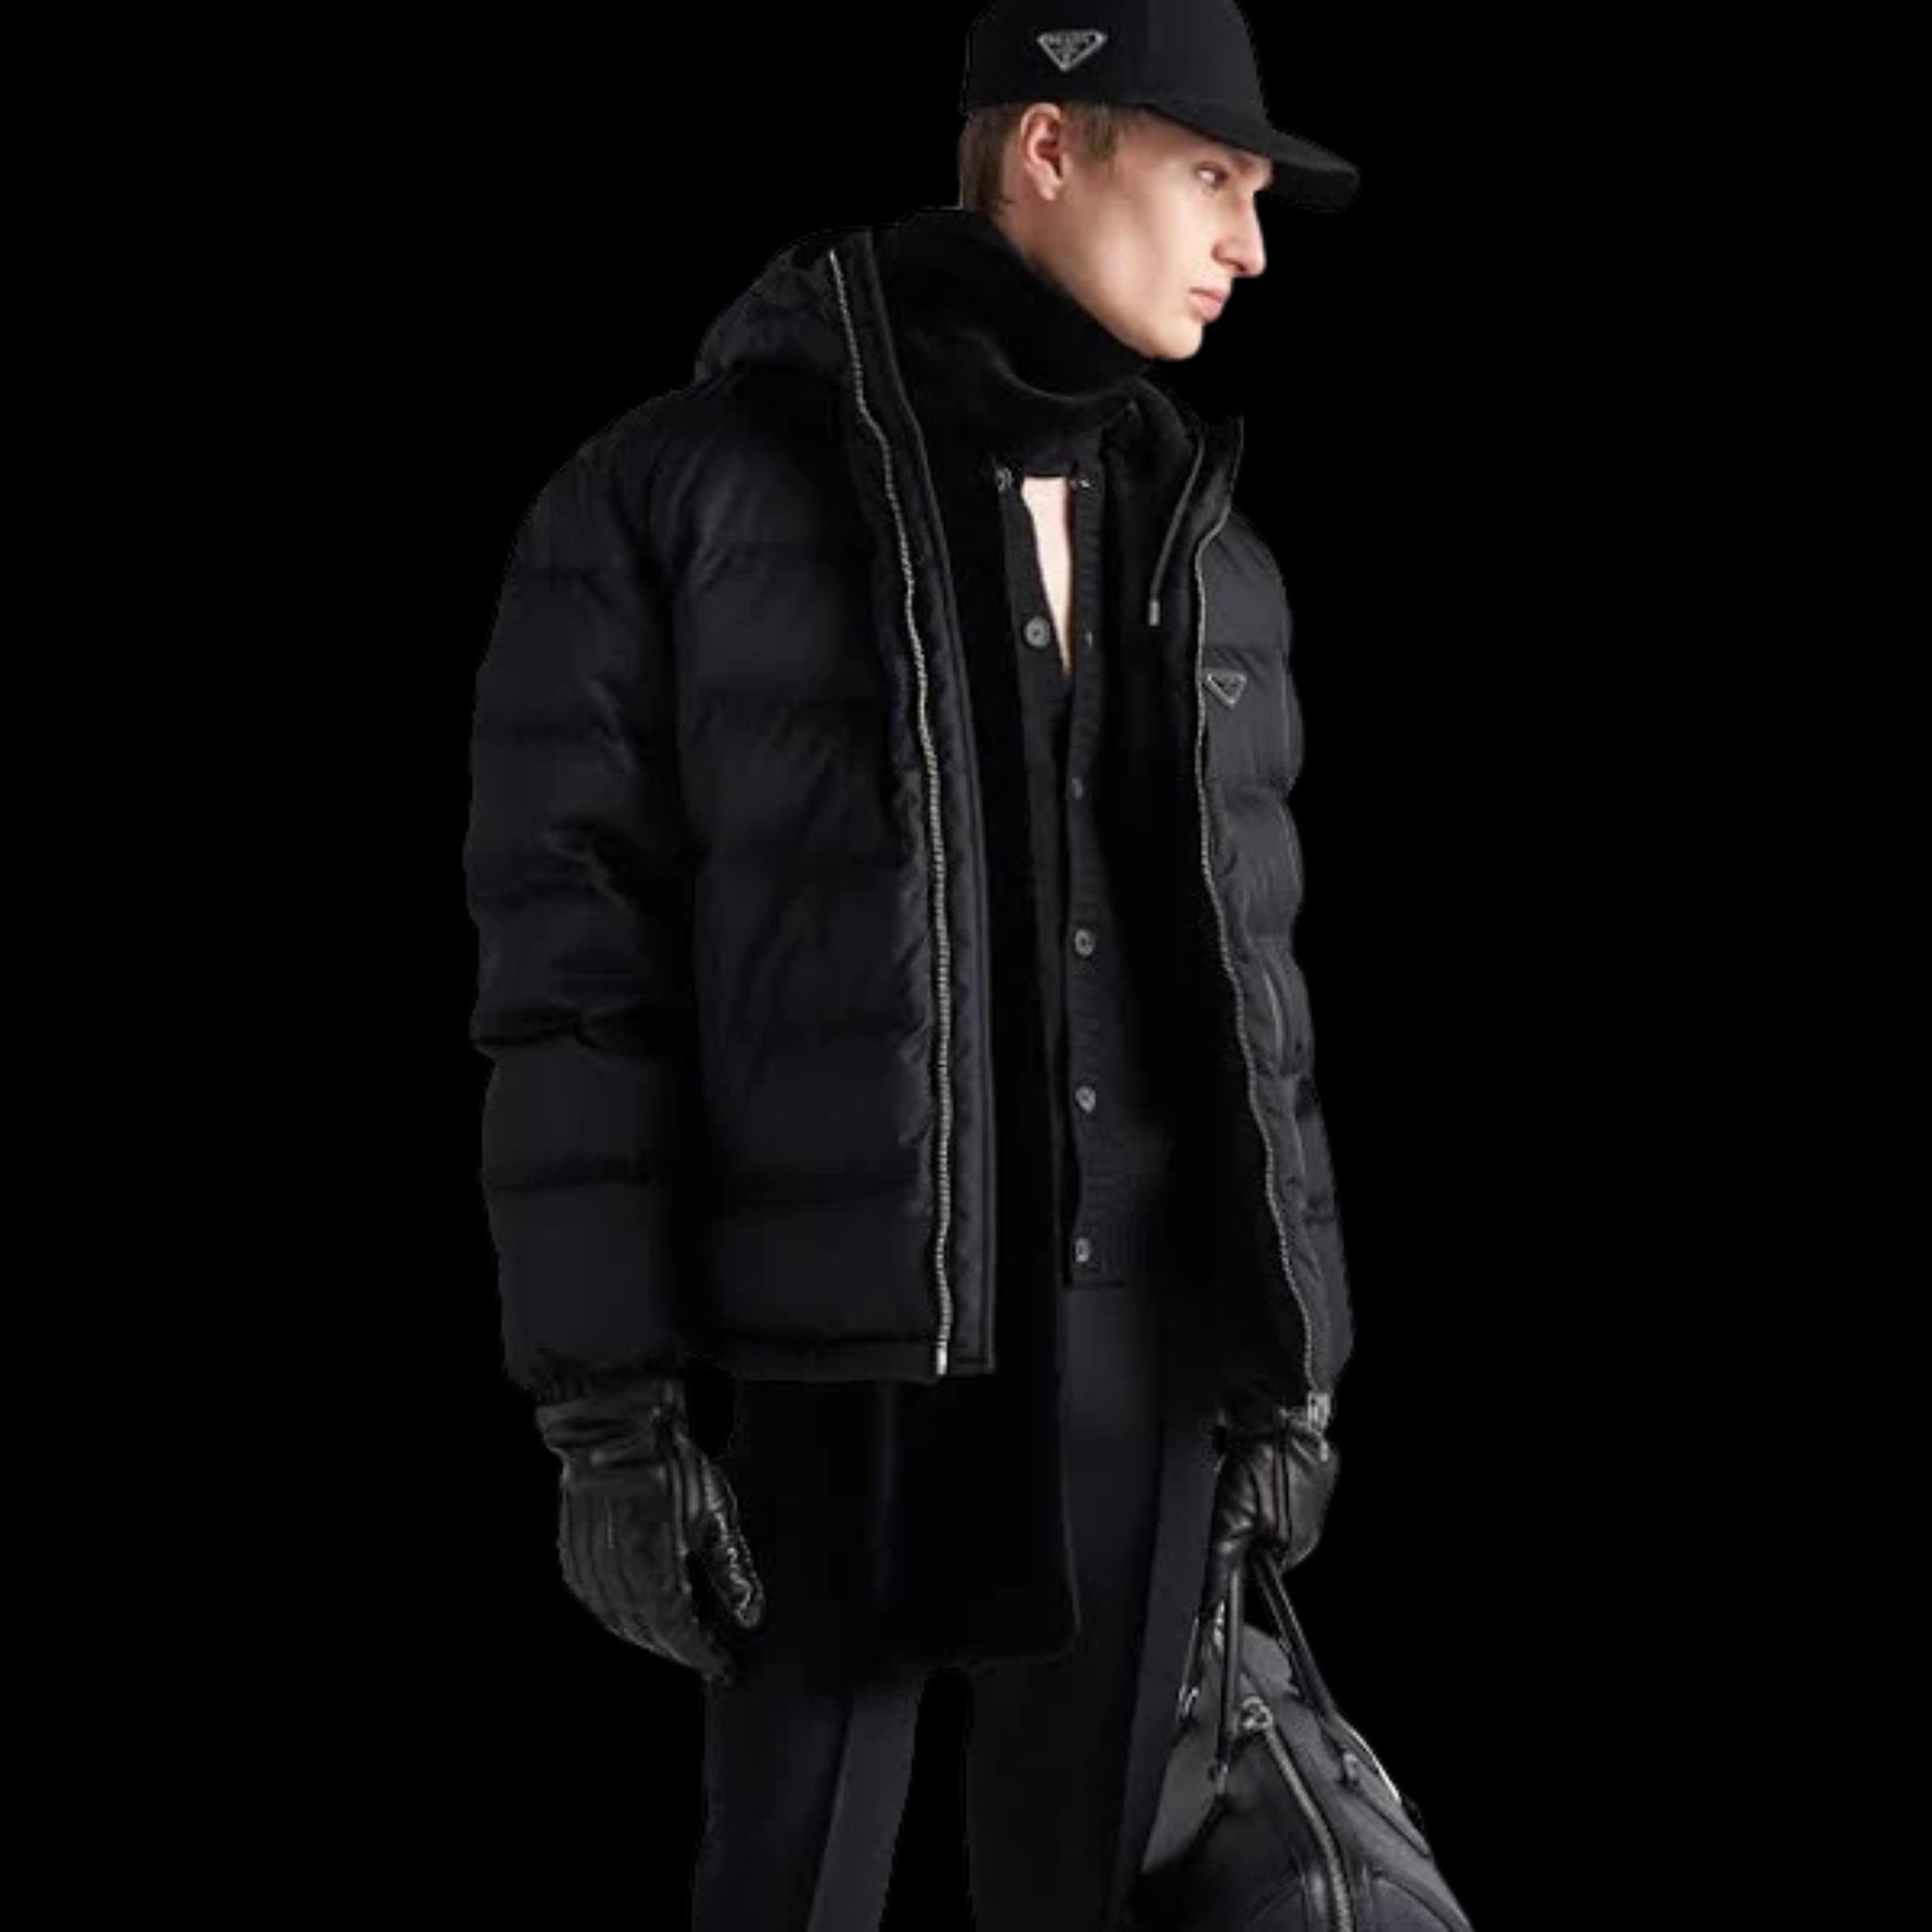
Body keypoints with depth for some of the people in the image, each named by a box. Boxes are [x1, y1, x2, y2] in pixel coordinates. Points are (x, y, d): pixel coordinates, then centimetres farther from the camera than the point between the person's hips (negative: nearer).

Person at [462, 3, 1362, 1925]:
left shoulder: (1202, 539, 11)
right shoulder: (692, 486, -6)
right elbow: (573, 966, -8)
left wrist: (1292, 1357, 13)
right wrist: (606, 1407, -11)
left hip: (1143, 1346, 5)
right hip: (847, 1346, -5)